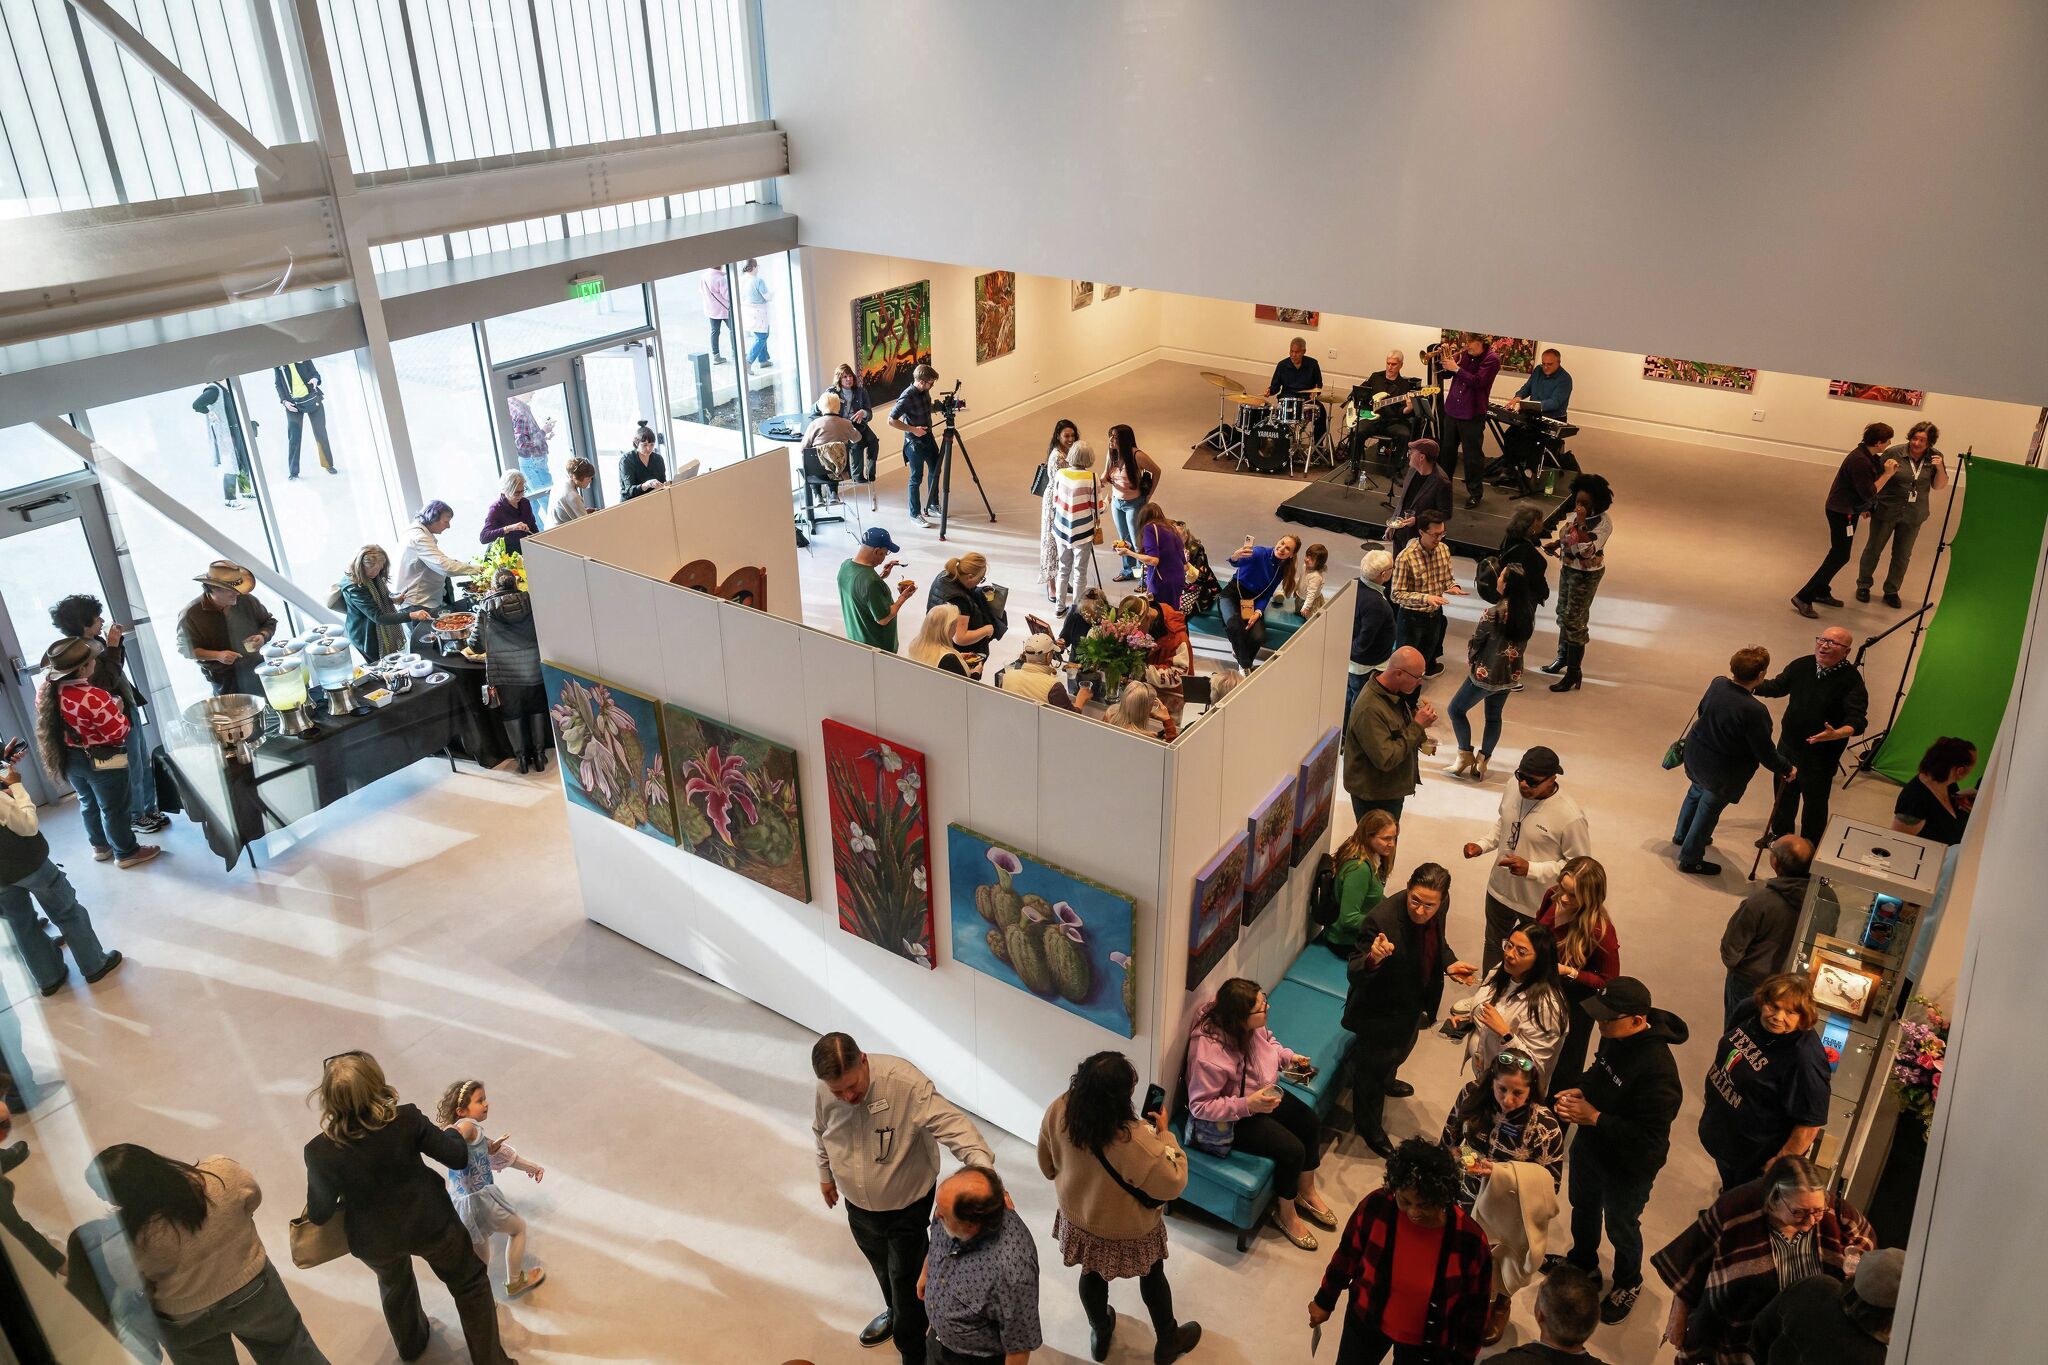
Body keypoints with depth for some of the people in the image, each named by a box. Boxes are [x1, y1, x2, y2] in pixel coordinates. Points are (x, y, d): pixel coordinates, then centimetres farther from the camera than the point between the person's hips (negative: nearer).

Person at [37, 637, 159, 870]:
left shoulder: (45, 690, -9)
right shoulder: (92, 698, -34)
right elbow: (119, 732, -25)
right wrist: (116, 709, -8)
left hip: (69, 759, 8)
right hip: (102, 762, -8)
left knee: (88, 803, 27)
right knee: (113, 808, 12)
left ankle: (100, 846, 45)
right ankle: (126, 853, 28)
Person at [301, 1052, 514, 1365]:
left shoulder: (320, 1151, -24)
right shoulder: (406, 1119, -27)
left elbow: (319, 1215, -10)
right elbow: (458, 1158, -16)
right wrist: (452, 1133, 5)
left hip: (374, 1241, 2)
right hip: (429, 1224, -2)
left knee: (394, 1284, 37)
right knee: (471, 1284, 22)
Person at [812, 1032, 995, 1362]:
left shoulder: (905, 1082, -37)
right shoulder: (824, 1093, -19)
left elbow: (953, 1125, -42)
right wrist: (825, 1174, 19)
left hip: (907, 1205, -5)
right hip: (859, 1205, 5)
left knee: (907, 1281, 11)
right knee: (881, 1266, 31)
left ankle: (913, 1353, 36)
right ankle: (895, 1312, 61)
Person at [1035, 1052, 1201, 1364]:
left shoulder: (1059, 1111, -27)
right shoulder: (1135, 1140, -42)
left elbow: (1047, 1164, -7)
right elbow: (1173, 1184, -26)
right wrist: (1164, 1134, -16)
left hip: (1078, 1216, 4)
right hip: (1127, 1230, -4)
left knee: (1092, 1274, 31)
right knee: (1152, 1275, 27)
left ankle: (1100, 1335, 56)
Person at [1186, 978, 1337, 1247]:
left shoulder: (1251, 1024, -16)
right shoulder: (1208, 1053, -39)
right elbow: (1200, 1106, -30)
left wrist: (1288, 1056, -7)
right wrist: (1248, 1105, -35)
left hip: (1262, 1092, 8)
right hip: (1232, 1118, -8)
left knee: (1310, 1122, 6)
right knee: (1292, 1150, -13)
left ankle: (1306, 1192, 31)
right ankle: (1286, 1213, 16)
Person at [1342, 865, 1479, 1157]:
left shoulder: (1440, 906, -18)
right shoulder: (1382, 919, -40)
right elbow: (1354, 974, -37)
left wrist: (1449, 964, -13)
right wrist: (1373, 958, -57)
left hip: (1413, 1003, 7)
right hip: (1380, 1011, -7)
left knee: (1401, 1049, 36)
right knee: (1372, 1064, 19)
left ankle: (1385, 1080, 69)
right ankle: (1369, 1127, 46)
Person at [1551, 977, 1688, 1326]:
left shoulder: (1657, 1069, -39)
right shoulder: (1614, 1036, -15)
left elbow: (1649, 1137, -33)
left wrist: (1594, 1117, -31)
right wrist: (1580, 1091, -12)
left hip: (1628, 1168, -7)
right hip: (1590, 1145, 7)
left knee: (1620, 1227, 21)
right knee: (1583, 1207, 30)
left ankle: (1628, 1284, 51)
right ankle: (1583, 1263, 59)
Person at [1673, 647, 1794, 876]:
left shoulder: (1717, 684, -15)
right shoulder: (1754, 711, -34)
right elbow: (1765, 753, -22)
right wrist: (1787, 768, -3)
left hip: (1695, 753, 7)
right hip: (1722, 771, -7)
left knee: (1697, 791, 32)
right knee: (1710, 808, 15)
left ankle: (1682, 834, 55)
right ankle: (1690, 859, 32)